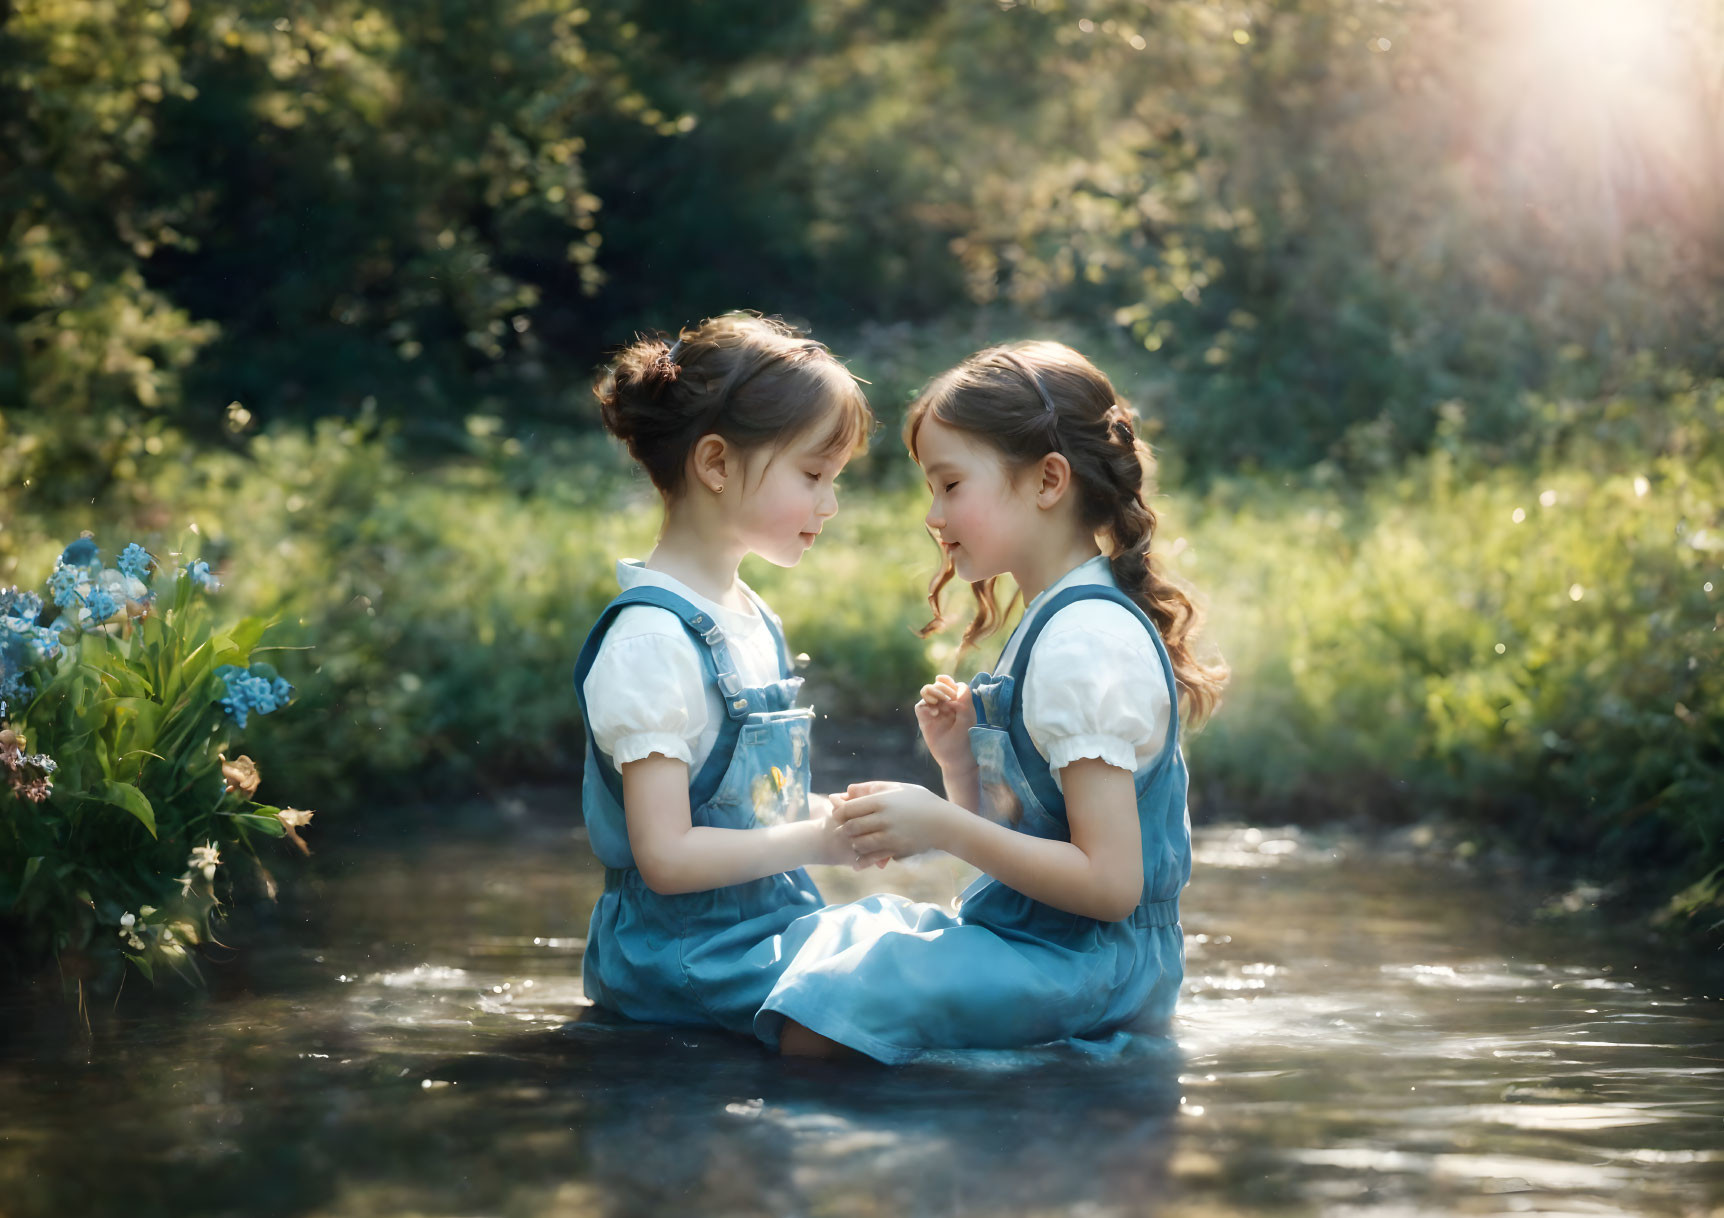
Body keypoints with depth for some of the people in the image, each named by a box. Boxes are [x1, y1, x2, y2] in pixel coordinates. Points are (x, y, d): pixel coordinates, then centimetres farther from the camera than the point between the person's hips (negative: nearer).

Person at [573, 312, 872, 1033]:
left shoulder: (751, 618, 14)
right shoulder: (652, 641, -17)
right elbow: (666, 857, -20)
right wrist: (820, 839, -17)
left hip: (766, 929, 10)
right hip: (684, 956, -9)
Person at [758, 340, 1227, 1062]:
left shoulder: (1087, 643, -17)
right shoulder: (1058, 624, 16)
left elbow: (1111, 882, -22)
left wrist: (945, 827, -22)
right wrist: (961, 764, 1)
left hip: (1089, 967, -11)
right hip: (1036, 938, 11)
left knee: (812, 1025, -25)